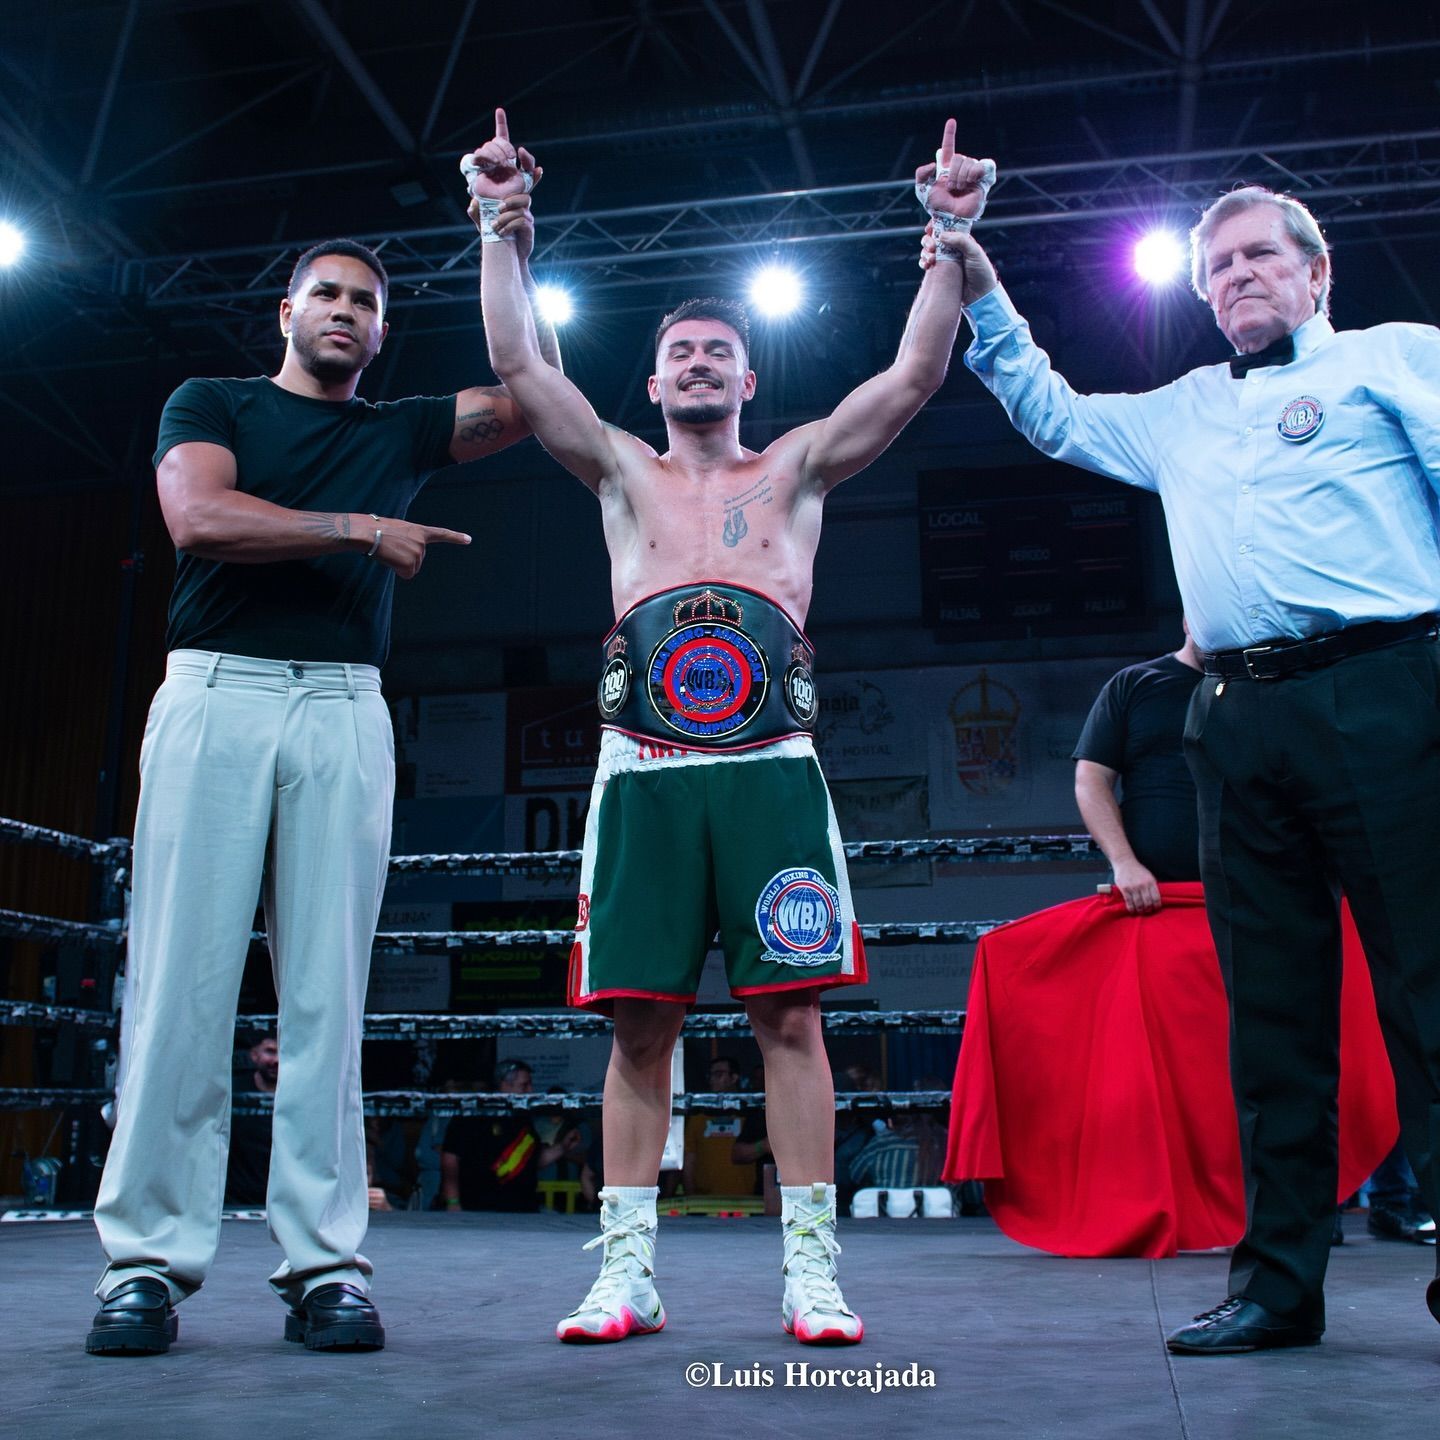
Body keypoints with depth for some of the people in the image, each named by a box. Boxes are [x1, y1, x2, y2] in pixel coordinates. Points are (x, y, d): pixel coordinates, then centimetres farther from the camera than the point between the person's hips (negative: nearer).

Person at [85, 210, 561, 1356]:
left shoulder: (399, 432, 24)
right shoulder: (212, 403, 16)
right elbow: (198, 516, -3)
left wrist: (514, 259, 13)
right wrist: (364, 531, -2)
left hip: (346, 711, 2)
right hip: (217, 693, -2)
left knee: (327, 992, -4)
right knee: (183, 981, -8)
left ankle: (325, 1265, -3)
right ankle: (149, 1261, -4)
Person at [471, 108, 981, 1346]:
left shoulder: (796, 469, 18)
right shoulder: (623, 473, 20)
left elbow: (917, 374, 8)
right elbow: (517, 362, 12)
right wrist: (502, 229, 6)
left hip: (770, 767, -1)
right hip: (645, 770, 1)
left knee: (791, 1017, -3)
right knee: (640, 1025, 1)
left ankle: (812, 1271, 4)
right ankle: (628, 1273, 9)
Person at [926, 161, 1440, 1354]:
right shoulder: (1185, 413, 28)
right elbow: (1056, 419, 37)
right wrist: (986, 304, 29)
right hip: (1241, 723, 5)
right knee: (1272, 1008, 6)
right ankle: (1279, 1279, 12)